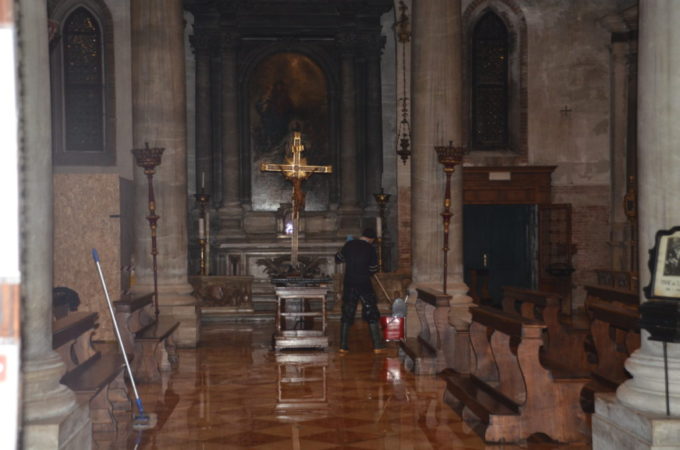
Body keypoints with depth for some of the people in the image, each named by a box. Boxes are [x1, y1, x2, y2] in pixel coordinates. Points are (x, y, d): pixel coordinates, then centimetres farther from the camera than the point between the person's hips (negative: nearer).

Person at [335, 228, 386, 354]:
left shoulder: (349, 245, 1)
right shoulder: (370, 249, -7)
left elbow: (338, 258, 15)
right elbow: (373, 270, 0)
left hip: (349, 285, 3)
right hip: (364, 285, -3)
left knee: (346, 315, 9)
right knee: (372, 315, 5)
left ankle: (343, 346, 8)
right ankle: (377, 346, 4)